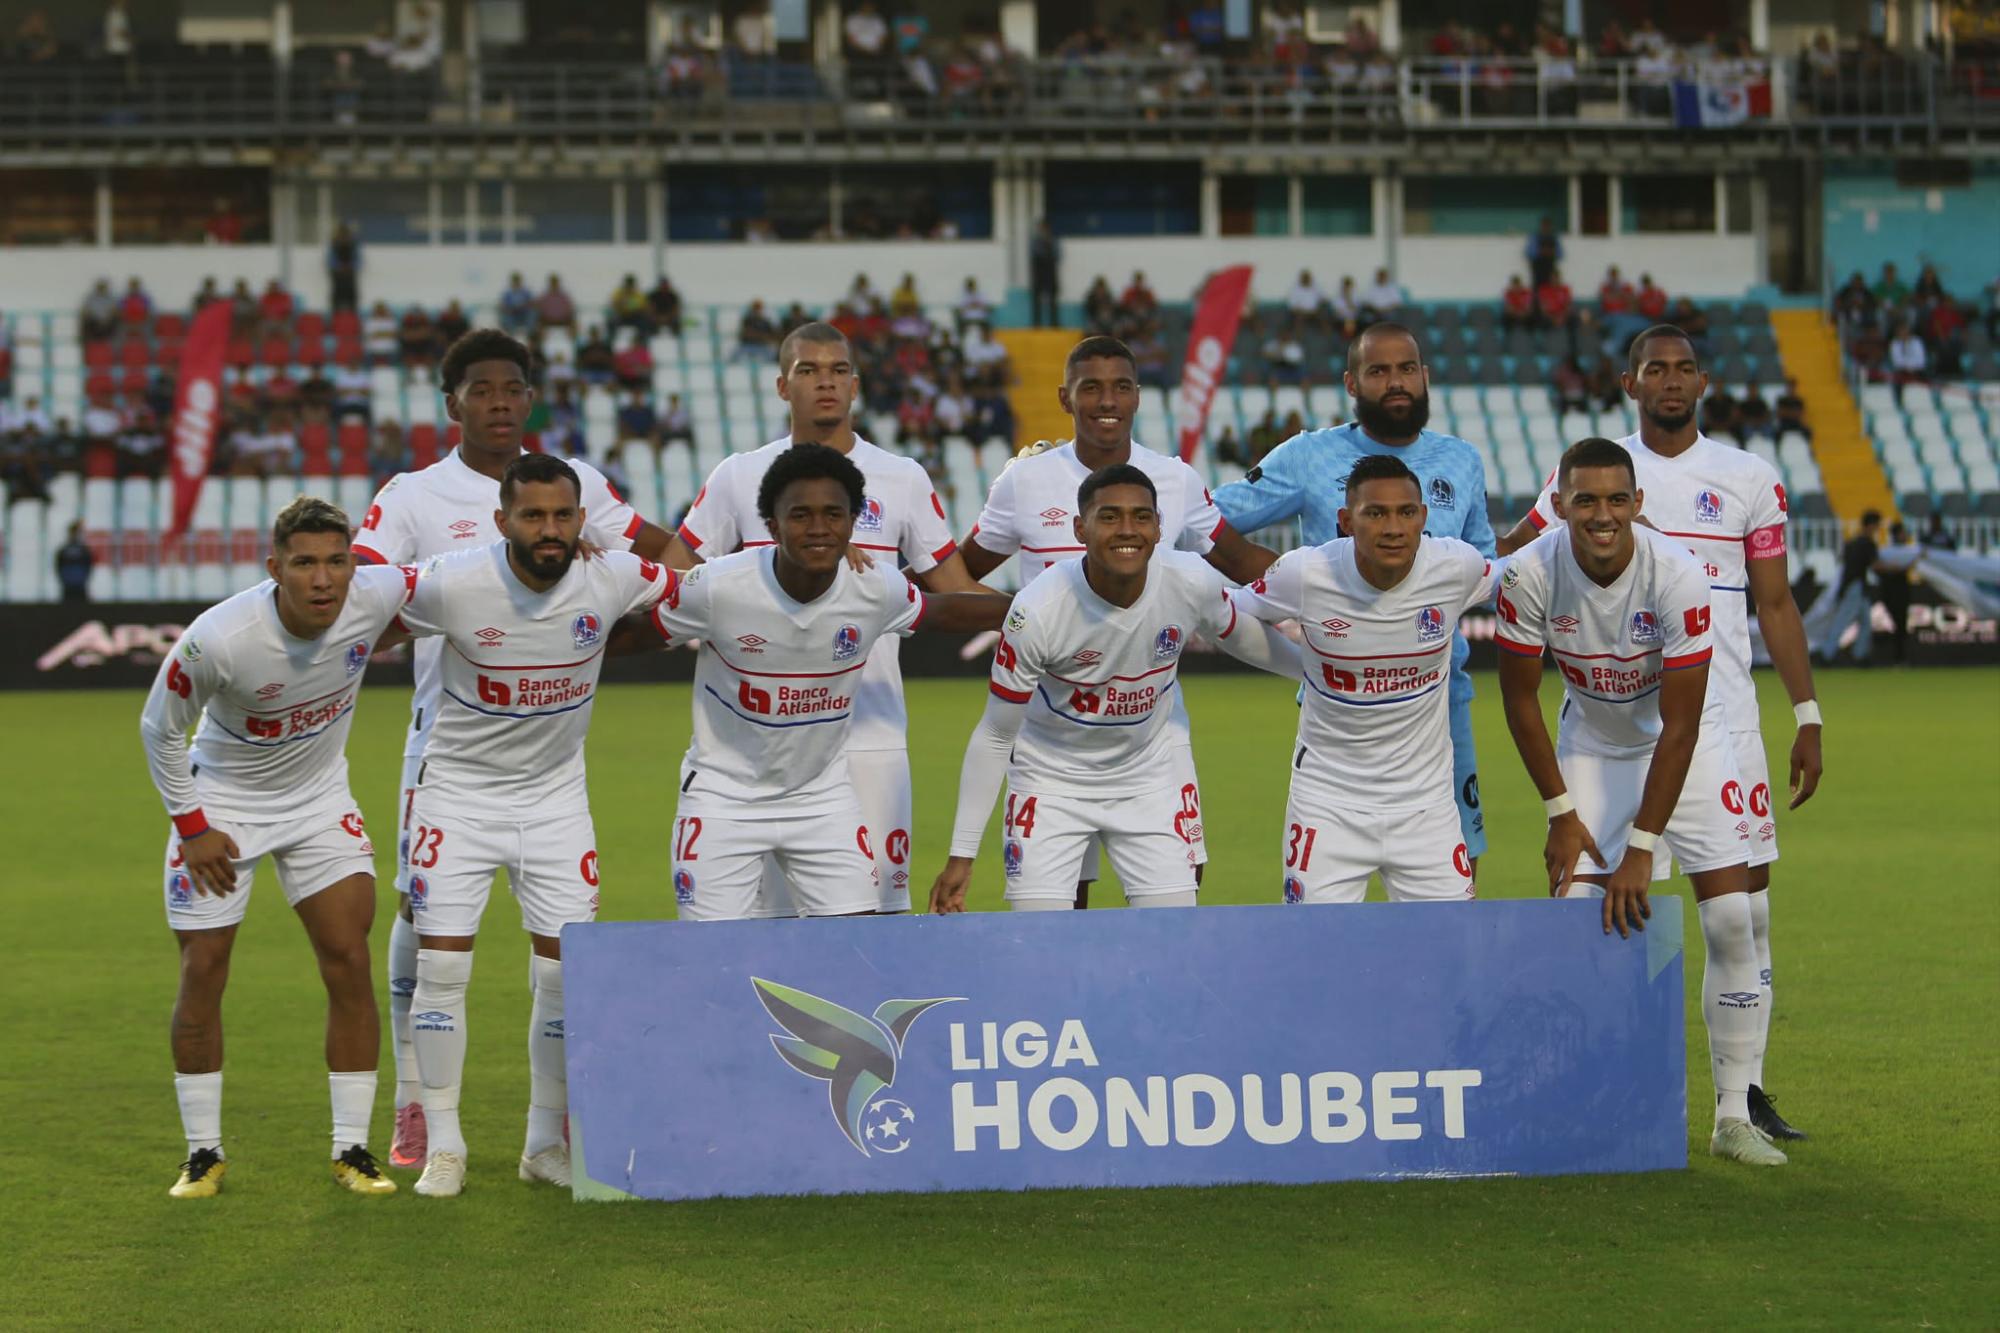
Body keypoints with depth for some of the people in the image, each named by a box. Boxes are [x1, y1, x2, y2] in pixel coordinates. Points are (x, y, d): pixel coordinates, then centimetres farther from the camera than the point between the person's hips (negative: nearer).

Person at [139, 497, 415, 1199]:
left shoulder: (374, 598, -23)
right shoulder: (218, 639, -32)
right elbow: (160, 729, -13)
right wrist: (192, 827, -10)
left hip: (320, 799, 3)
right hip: (221, 804, -3)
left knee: (349, 962, -6)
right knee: (202, 974, -2)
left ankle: (352, 1150, 4)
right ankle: (203, 1153, 12)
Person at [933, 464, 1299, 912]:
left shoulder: (1194, 583, -18)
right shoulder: (1038, 611, -26)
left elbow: (1237, 635, 8)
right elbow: (994, 736, -17)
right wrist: (961, 855, -16)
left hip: (1150, 781, 3)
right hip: (1051, 784, -3)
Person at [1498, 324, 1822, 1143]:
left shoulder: (1749, 479, 7)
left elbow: (1775, 603, 10)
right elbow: (1506, 557, 12)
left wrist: (1807, 716, 7)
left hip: (1726, 721, 1)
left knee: (1747, 896, -2)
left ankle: (1745, 1089, 5)